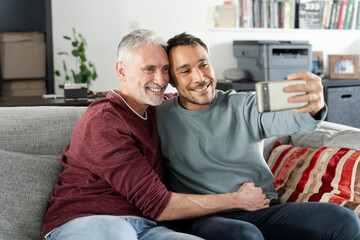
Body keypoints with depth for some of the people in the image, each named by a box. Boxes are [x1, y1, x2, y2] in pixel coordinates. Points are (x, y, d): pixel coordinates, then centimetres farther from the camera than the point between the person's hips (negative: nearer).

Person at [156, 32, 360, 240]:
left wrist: (314, 107, -38)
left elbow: (288, 120, -12)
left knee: (343, 220, -18)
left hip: (264, 211, 3)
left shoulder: (245, 106, 7)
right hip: (206, 219, -3)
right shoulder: (161, 118, 5)